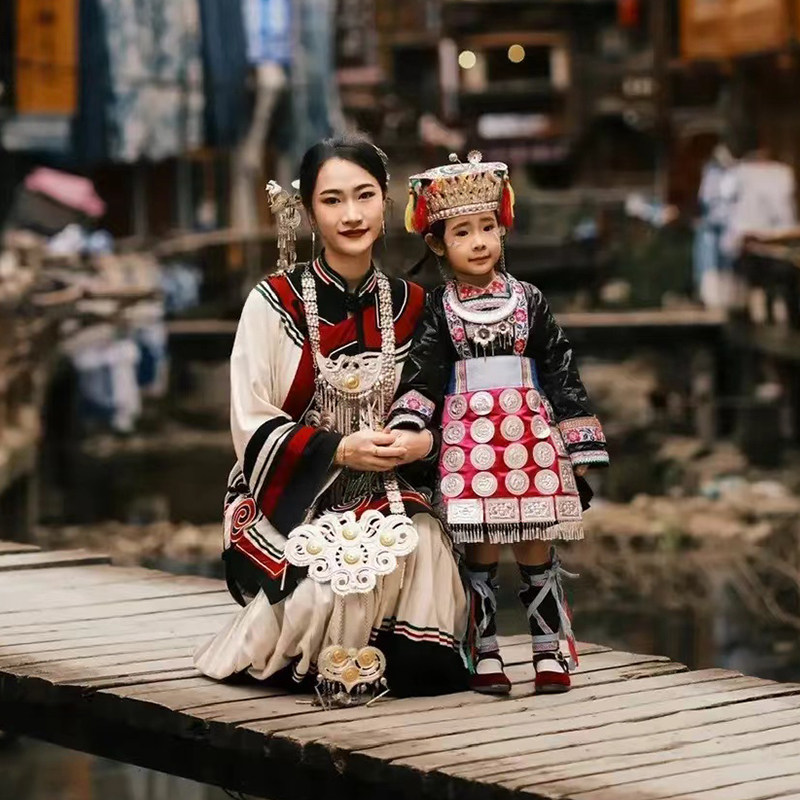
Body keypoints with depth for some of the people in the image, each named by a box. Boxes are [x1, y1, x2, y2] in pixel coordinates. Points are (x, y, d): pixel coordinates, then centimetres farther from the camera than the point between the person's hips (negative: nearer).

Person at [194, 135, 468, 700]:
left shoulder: (409, 305, 6)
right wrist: (339, 450, -21)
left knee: (423, 550, -27)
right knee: (341, 573, -31)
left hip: (385, 493, 3)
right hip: (289, 499, -3)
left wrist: (423, 442, -12)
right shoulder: (276, 303, -6)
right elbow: (253, 429, -8)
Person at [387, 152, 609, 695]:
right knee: (480, 553, 3)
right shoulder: (438, 311, 4)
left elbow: (561, 374, 7)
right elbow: (423, 375, -1)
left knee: (537, 549, 3)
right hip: (468, 443, 0)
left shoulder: (530, 302, 6)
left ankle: (550, 651, 11)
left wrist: (579, 449, 3)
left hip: (531, 440, 1)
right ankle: (486, 656, 11)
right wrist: (406, 429, -19)